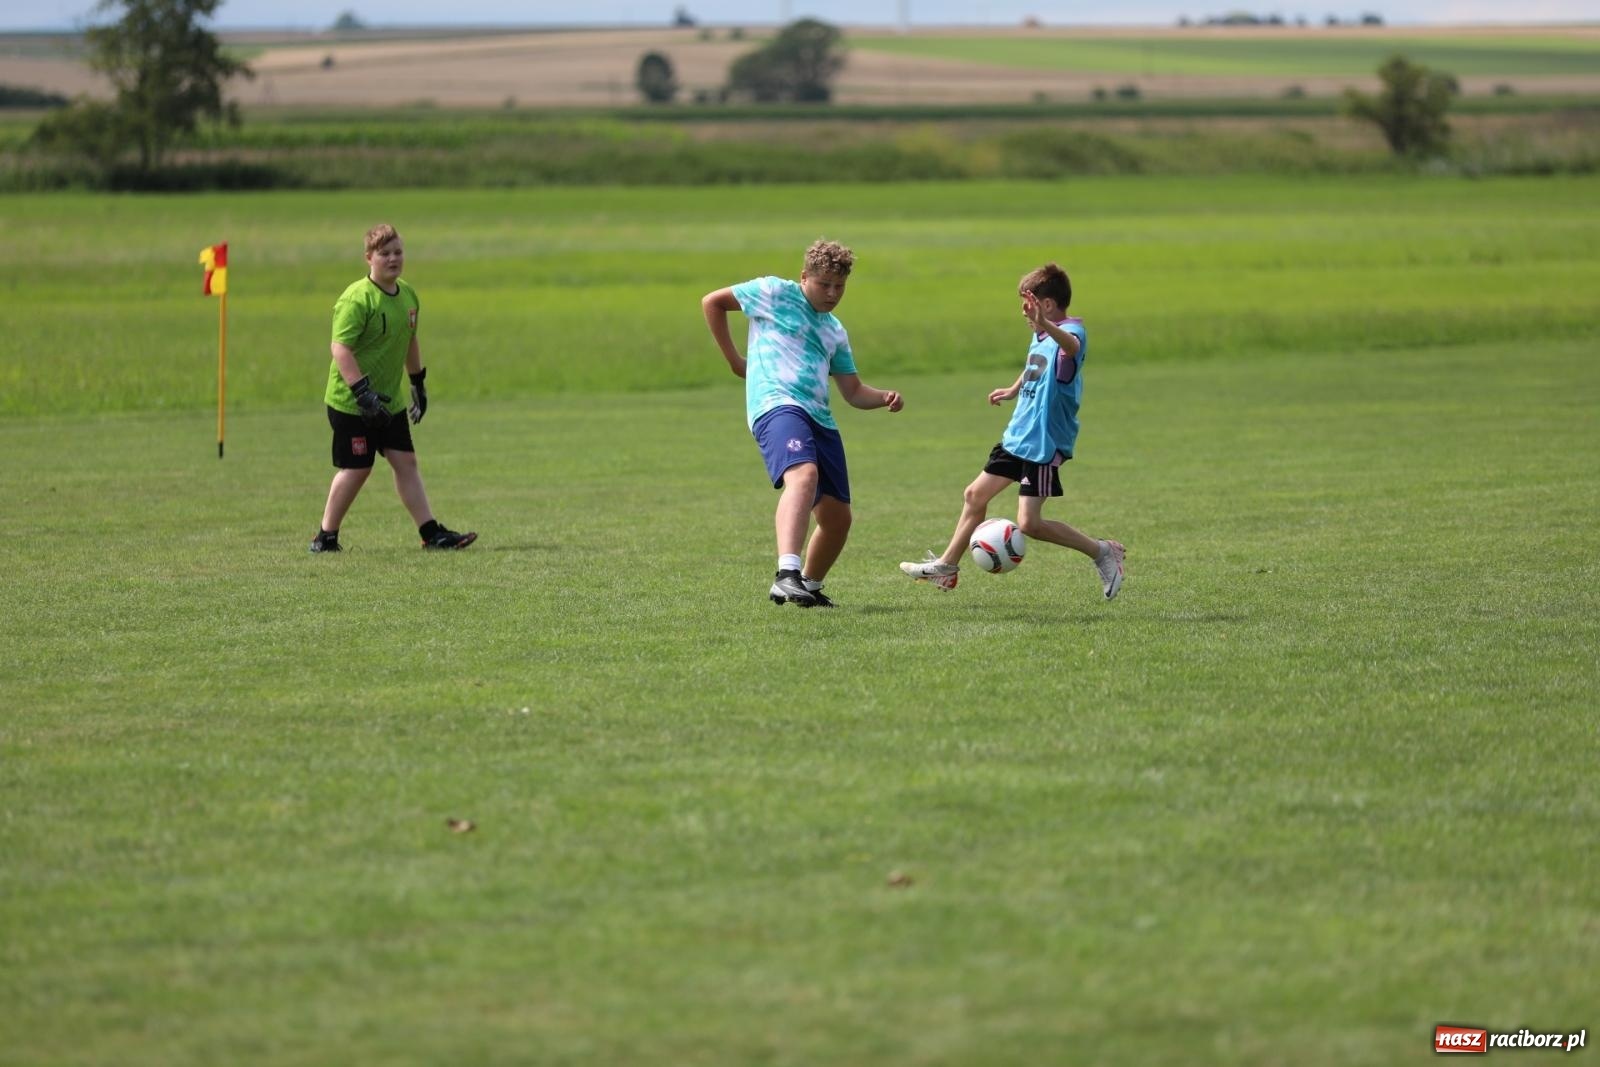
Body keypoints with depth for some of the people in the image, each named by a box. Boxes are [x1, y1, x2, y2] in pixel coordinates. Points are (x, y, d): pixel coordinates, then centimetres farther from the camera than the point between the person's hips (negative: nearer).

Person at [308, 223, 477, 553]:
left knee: (406, 461, 4)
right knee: (357, 468, -2)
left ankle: (431, 532, 5)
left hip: (390, 400, 7)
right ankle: (326, 537, 11)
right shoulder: (357, 299, -19)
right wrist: (363, 393, -32)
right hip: (352, 403, -7)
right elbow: (340, 347, -26)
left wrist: (419, 383, 26)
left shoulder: (408, 295, 7)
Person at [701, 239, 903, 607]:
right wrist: (734, 359, 9)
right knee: (804, 475, -36)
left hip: (820, 420, 8)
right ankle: (786, 575, -51)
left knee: (837, 517, 8)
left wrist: (884, 397, 3)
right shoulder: (776, 294, 7)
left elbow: (854, 392, 25)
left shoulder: (834, 331, 25)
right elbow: (712, 302, 13)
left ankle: (810, 587, 32)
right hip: (777, 405, -8)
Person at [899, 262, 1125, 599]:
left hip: (1045, 443, -9)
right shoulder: (1039, 337, 7)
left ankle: (1103, 552, 1)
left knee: (1029, 523, -13)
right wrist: (1014, 390, 44)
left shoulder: (1071, 332, -21)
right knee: (975, 495, 16)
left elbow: (1071, 345, -47)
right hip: (1018, 436, 9)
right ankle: (947, 566, 31)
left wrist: (1044, 326, -67)